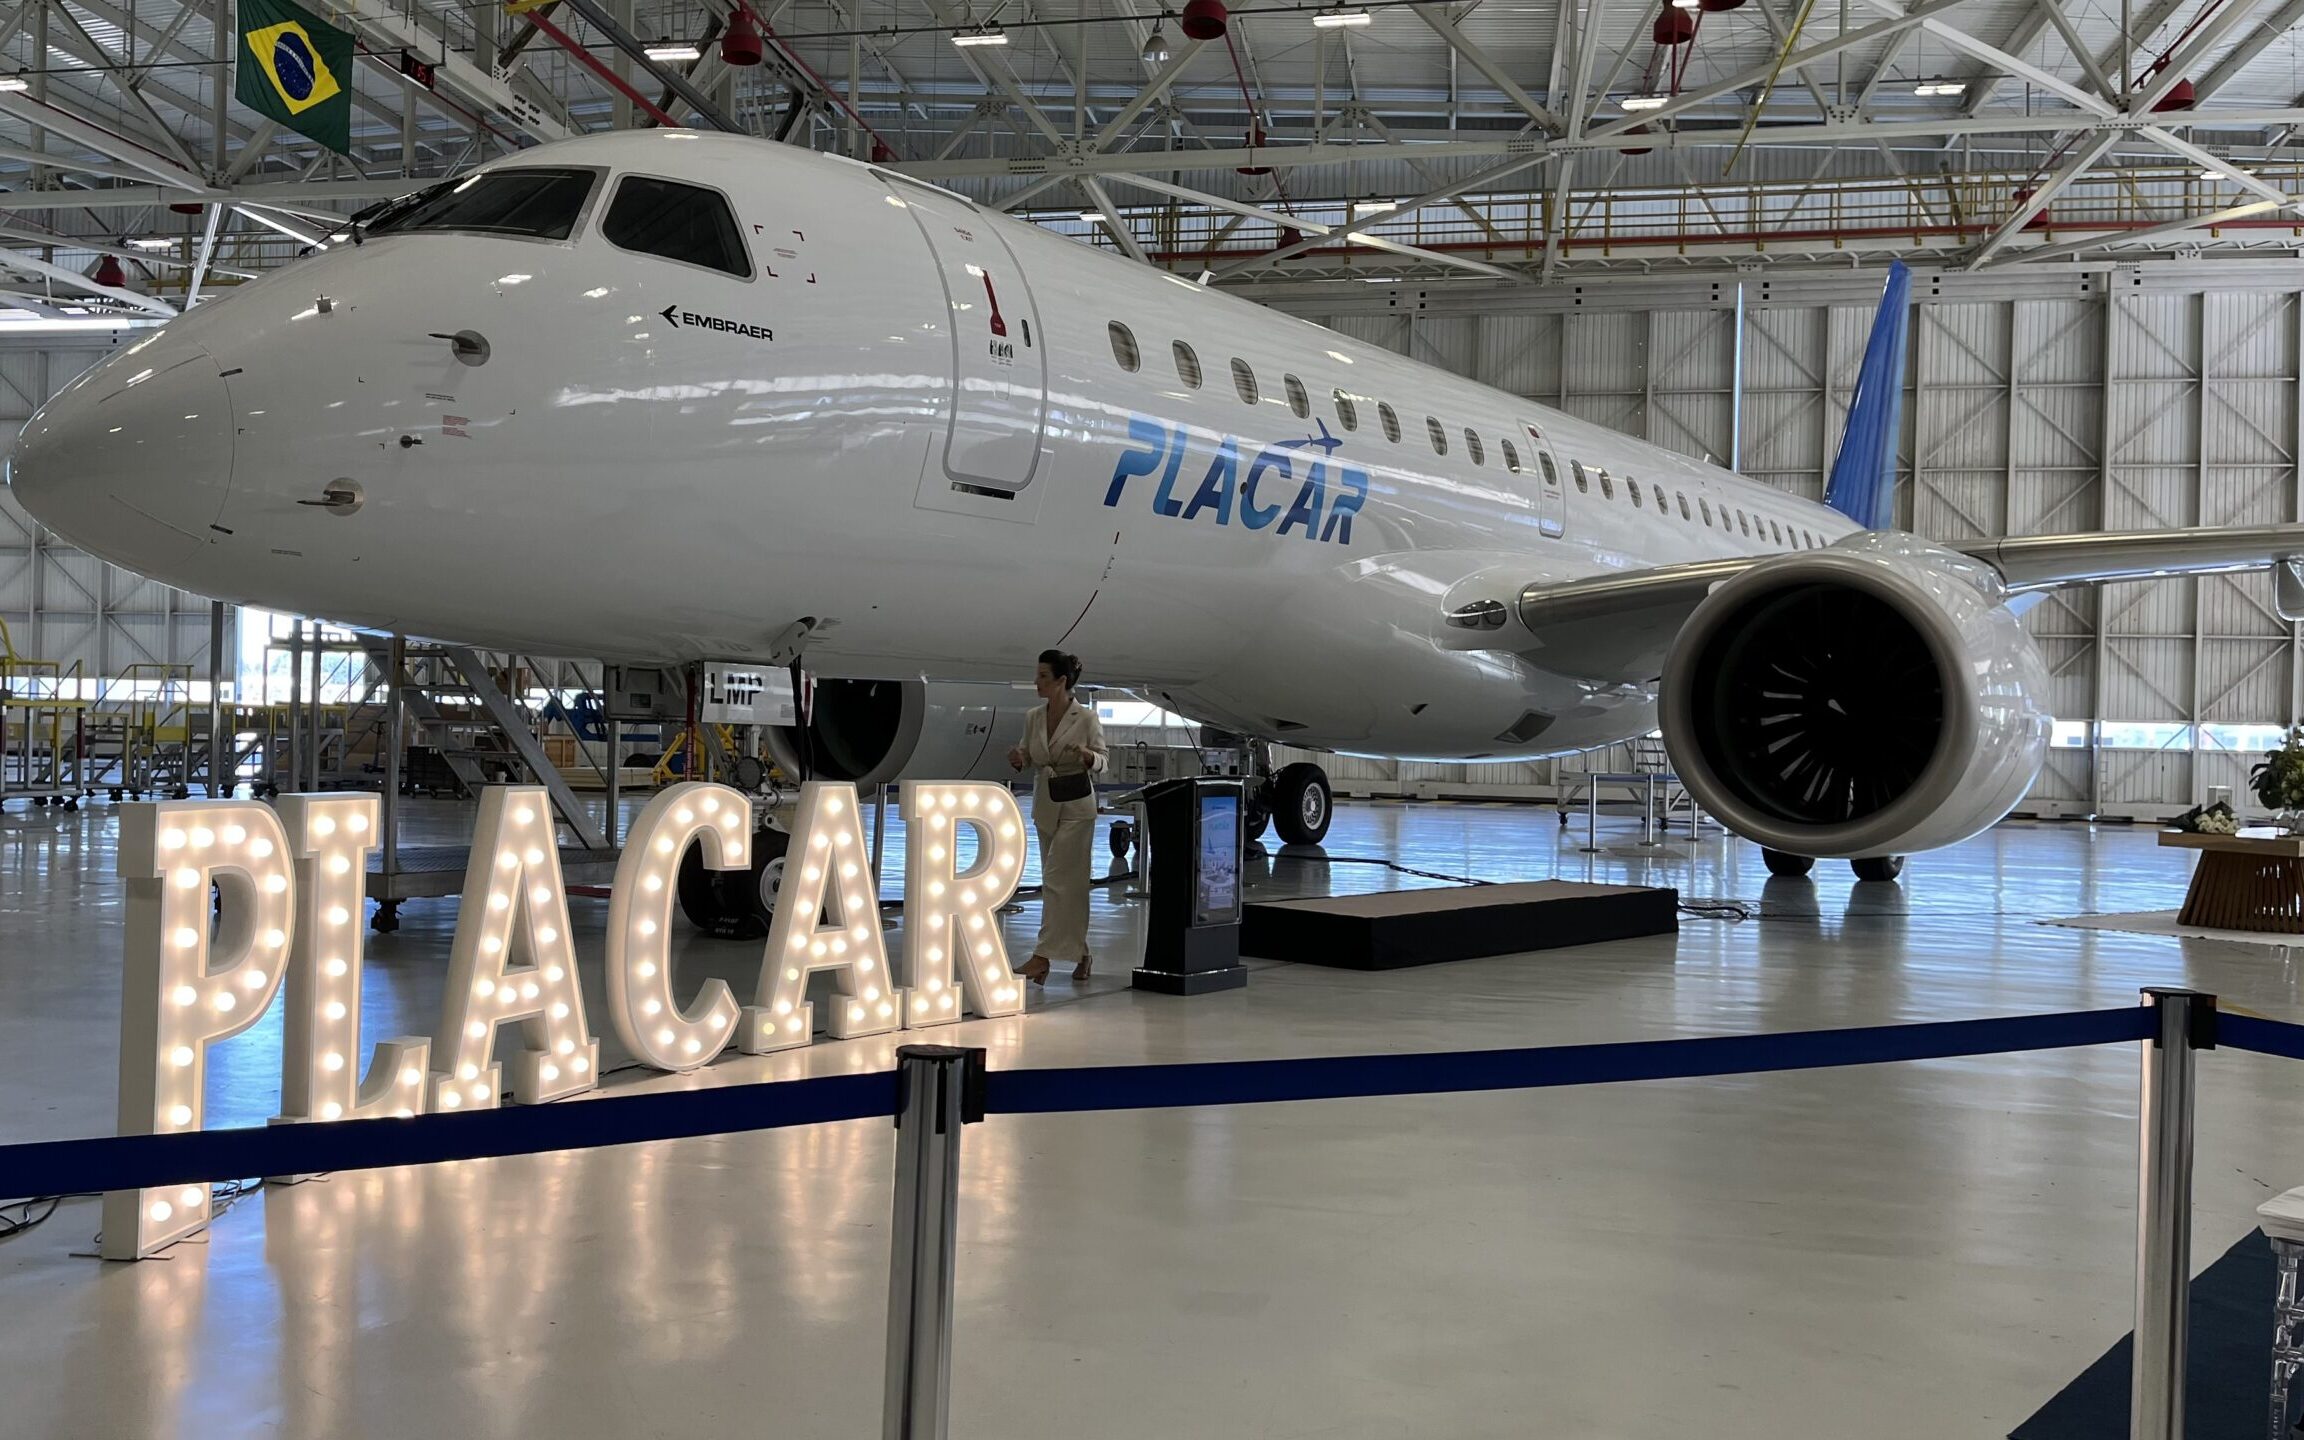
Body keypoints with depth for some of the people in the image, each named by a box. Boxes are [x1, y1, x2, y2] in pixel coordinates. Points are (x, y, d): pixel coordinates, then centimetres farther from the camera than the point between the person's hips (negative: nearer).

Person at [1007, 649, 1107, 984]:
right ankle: (1080, 954, 19)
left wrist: (1087, 756, -25)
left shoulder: (1087, 718, -10)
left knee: (1057, 880, -10)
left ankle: (1043, 955, -8)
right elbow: (1028, 756, 14)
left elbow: (1102, 764, -4)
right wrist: (1018, 759, -9)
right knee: (1069, 883, 10)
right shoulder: (1033, 717, 4)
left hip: (1076, 807, -5)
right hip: (1044, 806, 5)